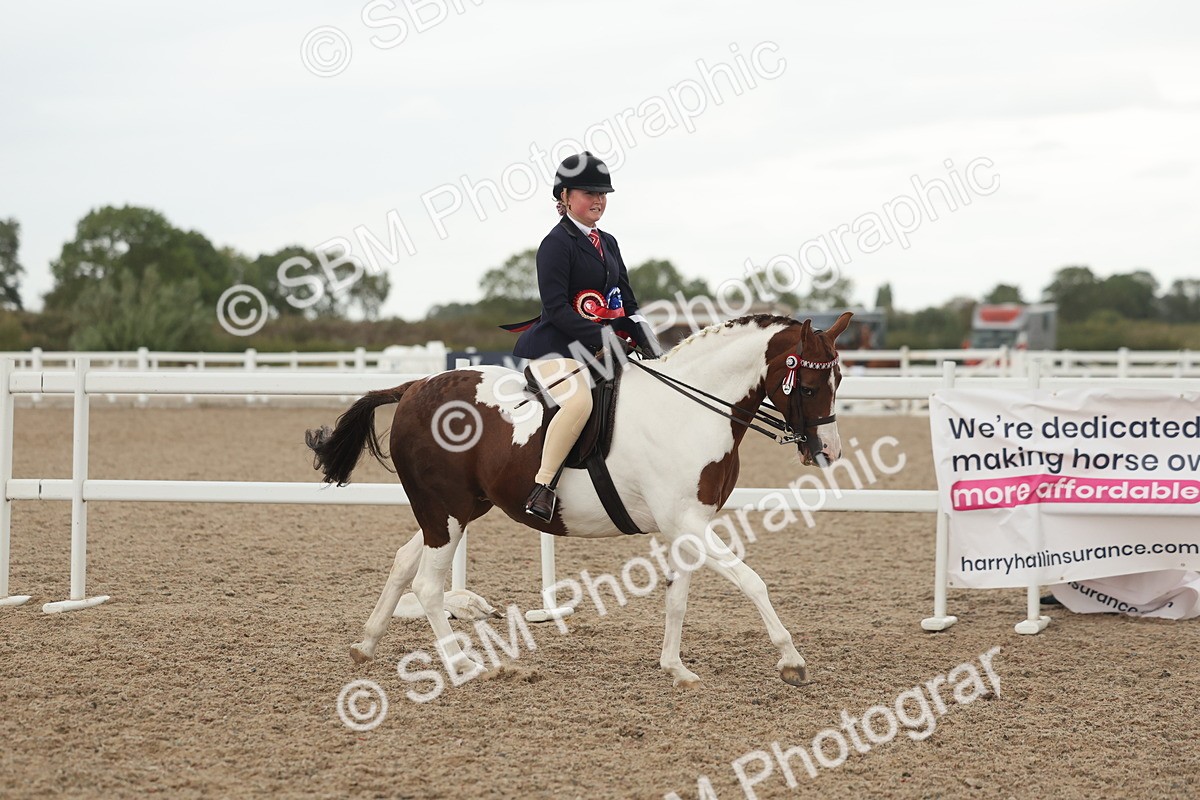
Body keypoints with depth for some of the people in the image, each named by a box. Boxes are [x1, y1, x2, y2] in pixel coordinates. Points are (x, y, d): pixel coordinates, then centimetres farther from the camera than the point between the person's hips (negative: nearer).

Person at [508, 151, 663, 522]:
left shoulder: (607, 243, 18)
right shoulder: (557, 243, -8)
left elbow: (628, 304, 19)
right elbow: (556, 308, -17)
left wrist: (649, 344, 4)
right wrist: (601, 336, -24)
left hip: (596, 349, 9)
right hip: (555, 347, -9)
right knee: (579, 400, -36)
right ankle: (542, 486, -33)